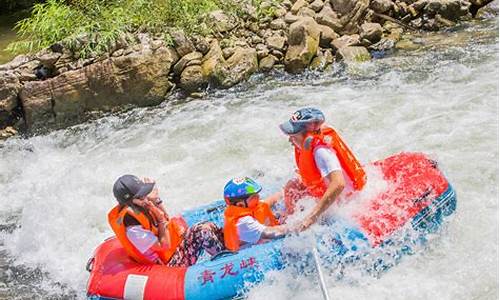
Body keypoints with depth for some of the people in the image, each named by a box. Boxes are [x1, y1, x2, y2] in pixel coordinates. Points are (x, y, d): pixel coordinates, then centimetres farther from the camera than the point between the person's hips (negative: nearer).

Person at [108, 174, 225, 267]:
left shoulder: (139, 207, -4)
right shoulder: (133, 228, -29)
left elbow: (166, 220, 9)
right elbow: (165, 246, -21)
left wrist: (157, 200, -4)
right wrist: (162, 219, -21)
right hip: (170, 262, -9)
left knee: (209, 226, -2)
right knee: (204, 232, -22)